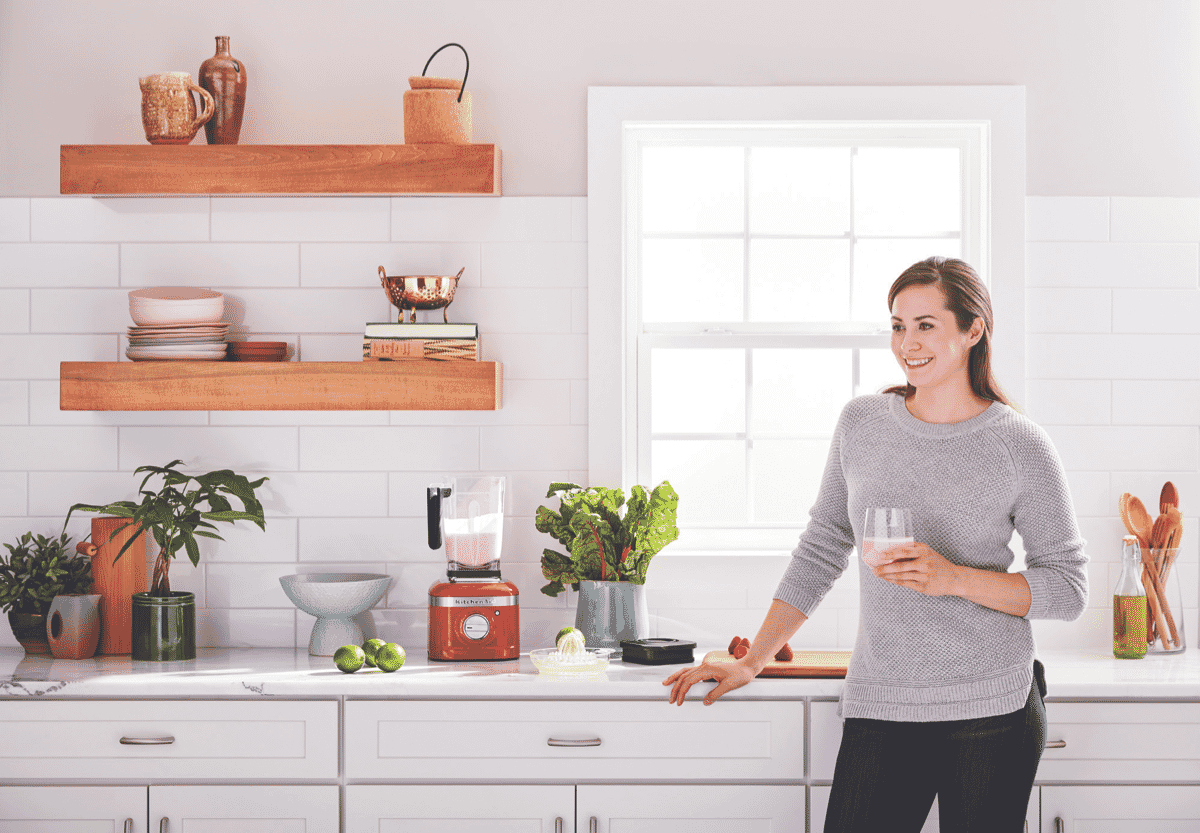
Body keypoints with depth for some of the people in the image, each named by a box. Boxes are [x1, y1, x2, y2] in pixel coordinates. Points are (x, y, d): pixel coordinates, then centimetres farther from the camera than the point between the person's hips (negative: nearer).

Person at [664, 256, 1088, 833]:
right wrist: (752, 662, 13)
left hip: (993, 718, -2)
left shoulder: (1020, 447, -2)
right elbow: (821, 549, 15)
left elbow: (1068, 589, -1)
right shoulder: (862, 423, 8)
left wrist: (955, 578, -15)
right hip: (879, 711, 2)